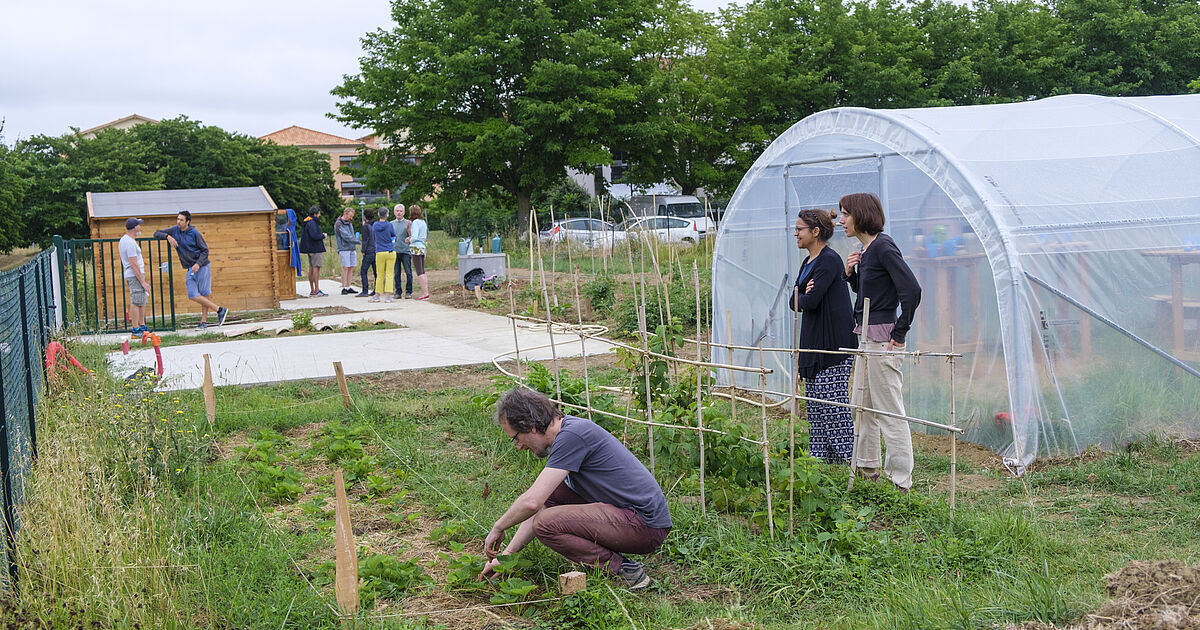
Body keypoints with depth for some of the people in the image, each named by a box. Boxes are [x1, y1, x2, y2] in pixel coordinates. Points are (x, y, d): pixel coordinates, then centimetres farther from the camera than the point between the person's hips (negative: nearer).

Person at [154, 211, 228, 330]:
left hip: (202, 266, -5)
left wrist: (198, 263, -21)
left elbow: (205, 250, -6)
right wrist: (168, 236, -10)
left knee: (204, 294, -4)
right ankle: (219, 310, 1)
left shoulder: (194, 233, -8)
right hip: (190, 269, 5)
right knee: (193, 296, -6)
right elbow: (157, 234, 11)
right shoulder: (175, 230, 6)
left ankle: (204, 321, 5)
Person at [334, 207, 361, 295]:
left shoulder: (349, 223, 14)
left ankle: (348, 287, 9)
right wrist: (359, 241, -17)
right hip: (344, 249, -7)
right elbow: (346, 237, -17)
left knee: (351, 268, 5)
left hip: (352, 249, 7)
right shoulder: (338, 224, -10)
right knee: (345, 268, -9)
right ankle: (344, 288, -6)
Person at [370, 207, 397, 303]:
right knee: (389, 274, -1)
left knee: (379, 275, 11)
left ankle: (377, 295, 14)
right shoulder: (389, 225, -8)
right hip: (390, 252, -3)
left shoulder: (375, 225, 3)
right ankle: (388, 296, -5)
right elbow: (394, 236, 5)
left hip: (379, 253, 3)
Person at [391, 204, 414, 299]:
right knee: (396, 273, 3)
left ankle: (408, 292, -1)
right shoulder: (391, 224, 15)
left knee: (408, 272, -6)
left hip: (405, 251, -3)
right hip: (394, 251, 3)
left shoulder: (408, 223, 5)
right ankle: (398, 292, 8)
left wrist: (408, 228, -20)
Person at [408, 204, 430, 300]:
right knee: (422, 272, 12)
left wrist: (410, 241, 2)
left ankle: (425, 293, -12)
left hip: (417, 248, -9)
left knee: (419, 272, -8)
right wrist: (410, 237, 17)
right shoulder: (423, 222, 14)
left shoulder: (416, 222, -11)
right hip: (423, 248, 9)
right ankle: (426, 292, 11)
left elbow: (414, 237, -19)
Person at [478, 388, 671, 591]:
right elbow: (540, 505, 18)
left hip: (646, 525, -10)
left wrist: (497, 528, -4)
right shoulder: (565, 432, 12)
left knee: (546, 523, -19)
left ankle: (622, 570, -11)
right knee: (549, 494, 16)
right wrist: (506, 555, 15)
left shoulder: (572, 435, -18)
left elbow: (532, 502, -23)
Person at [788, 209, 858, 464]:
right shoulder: (808, 262, 16)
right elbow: (794, 303, 12)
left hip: (834, 344, -10)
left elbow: (810, 301, -21)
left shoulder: (829, 260, -14)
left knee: (834, 404, -8)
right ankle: (821, 459, 16)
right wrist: (804, 295, -9)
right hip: (814, 343, 10)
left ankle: (849, 459, -2)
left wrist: (801, 297, 1)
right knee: (815, 405, 11)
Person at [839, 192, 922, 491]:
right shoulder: (865, 249, 12)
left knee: (889, 410, -4)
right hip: (866, 335, 10)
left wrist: (900, 332, -17)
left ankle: (900, 480, 4)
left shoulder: (883, 246, -16)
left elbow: (912, 290, -22)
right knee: (865, 406, 18)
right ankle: (867, 467, 31)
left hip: (883, 337, -10)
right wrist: (850, 272, 4)